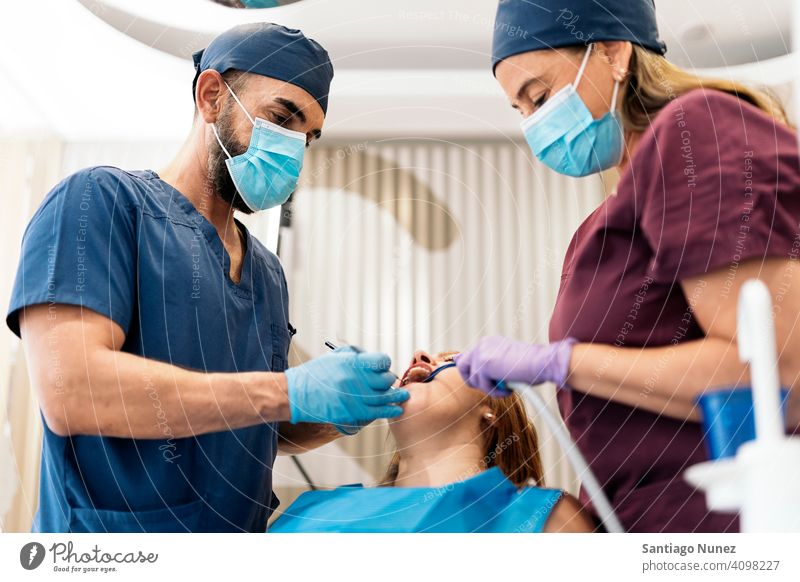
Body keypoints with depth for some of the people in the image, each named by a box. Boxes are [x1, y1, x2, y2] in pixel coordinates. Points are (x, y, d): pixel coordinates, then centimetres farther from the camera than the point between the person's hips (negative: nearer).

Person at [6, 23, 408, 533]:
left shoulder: (267, 271, 10)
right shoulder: (101, 200, -10)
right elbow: (70, 388, -23)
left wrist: (341, 413, -4)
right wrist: (292, 392, -24)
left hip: (245, 528, 7)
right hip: (115, 531, -7)